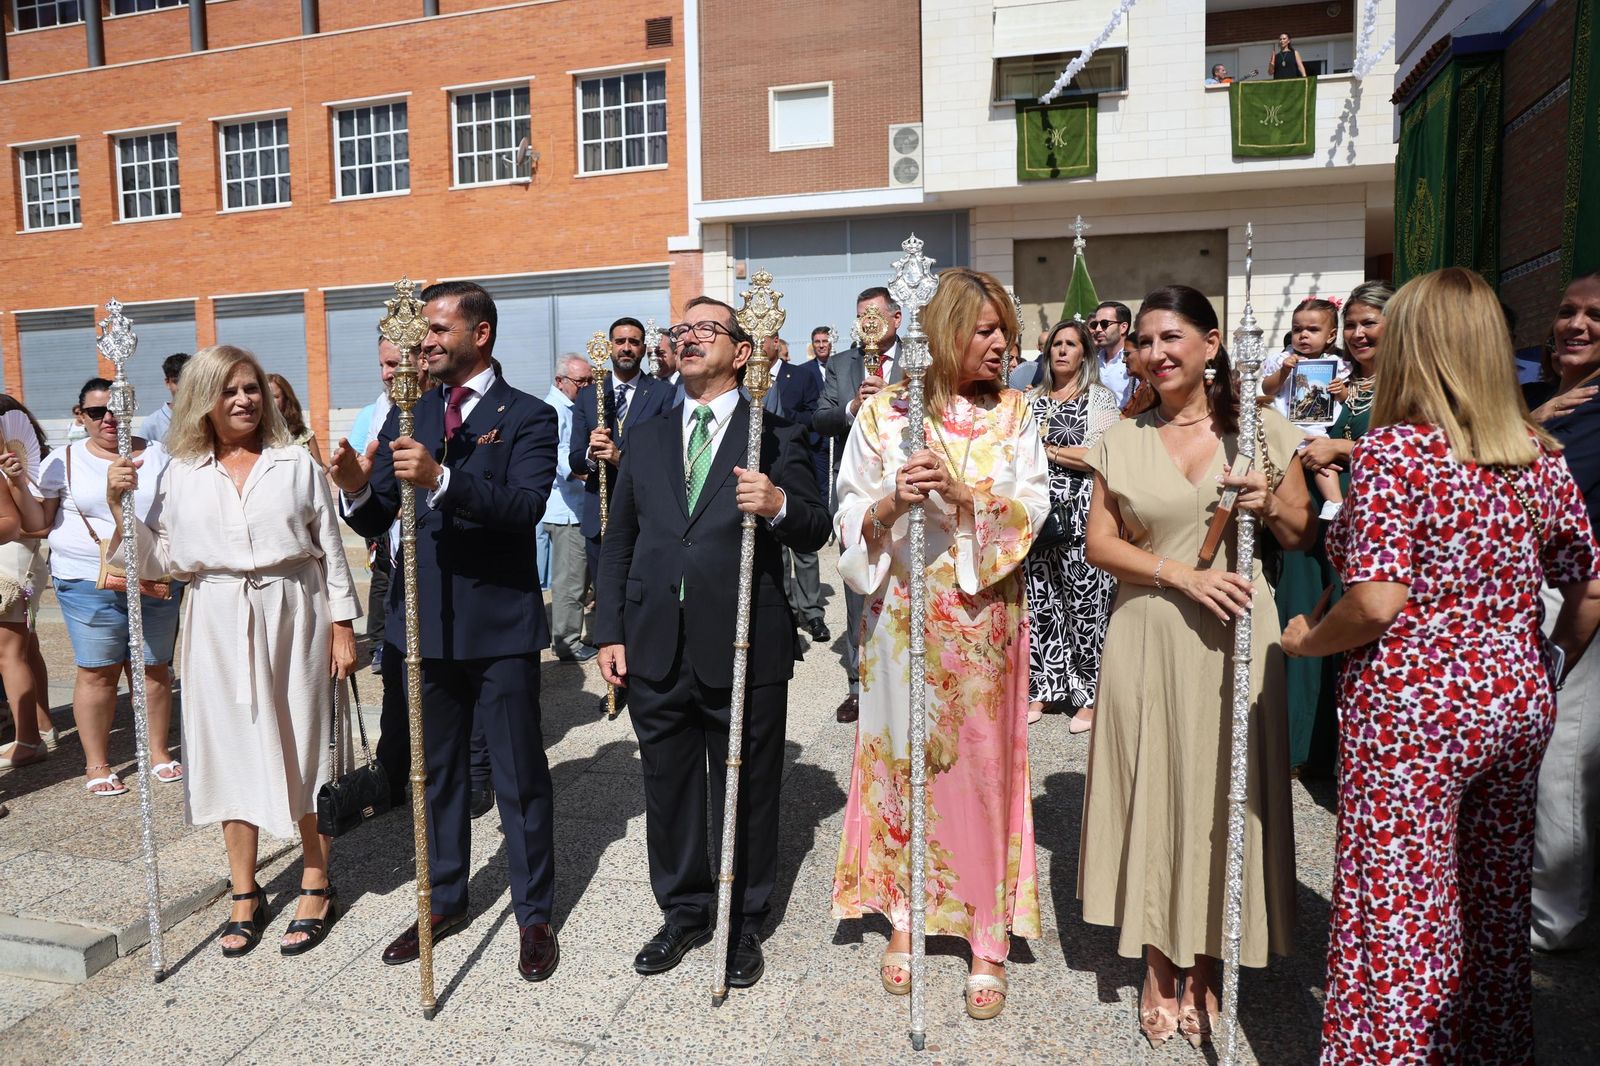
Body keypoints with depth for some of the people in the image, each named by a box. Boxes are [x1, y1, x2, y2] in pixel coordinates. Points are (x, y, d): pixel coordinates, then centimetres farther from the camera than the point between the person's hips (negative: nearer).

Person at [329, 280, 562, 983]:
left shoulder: (527, 418, -7)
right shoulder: (405, 417, 8)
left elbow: (526, 505, -24)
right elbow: (373, 524, 4)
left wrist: (441, 477, -37)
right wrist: (357, 490, -18)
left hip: (501, 622, -5)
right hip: (427, 623, 5)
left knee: (520, 778, 6)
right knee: (436, 774, 18)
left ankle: (534, 914, 23)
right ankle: (445, 902, 37)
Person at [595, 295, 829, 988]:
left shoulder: (776, 436, 1)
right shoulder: (647, 440, 13)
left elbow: (815, 532, -2)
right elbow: (617, 544, 13)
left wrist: (779, 505, -24)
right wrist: (610, 633, 6)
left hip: (744, 650, -3)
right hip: (656, 651, 4)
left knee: (747, 794, 9)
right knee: (668, 791, 15)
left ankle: (743, 924, 29)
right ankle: (683, 911, 35)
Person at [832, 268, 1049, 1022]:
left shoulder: (1012, 411, 3)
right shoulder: (881, 411, -1)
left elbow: (1034, 508, -5)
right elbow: (851, 514, -1)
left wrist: (962, 493, -21)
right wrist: (892, 502, -21)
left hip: (983, 617, 1)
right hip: (902, 614, 0)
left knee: (982, 768, 4)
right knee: (902, 758, 9)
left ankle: (990, 938, 18)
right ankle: (904, 914, 27)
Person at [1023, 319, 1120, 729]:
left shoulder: (1100, 398, 2)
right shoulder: (1032, 399, 16)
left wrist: (1049, 450, -7)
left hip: (1082, 515, -4)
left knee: (1085, 602, -3)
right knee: (1040, 601, 6)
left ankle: (1090, 696, 8)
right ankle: (1042, 689, 16)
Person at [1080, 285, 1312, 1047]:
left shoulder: (1262, 430, 3)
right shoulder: (1121, 440, 5)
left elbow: (1304, 537, 8)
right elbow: (1099, 543, 0)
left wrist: (1271, 505, -13)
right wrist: (1183, 574, -13)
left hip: (1235, 636, 0)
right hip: (1146, 634, 1)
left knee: (1222, 792, 5)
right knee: (1150, 790, 5)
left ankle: (1205, 967, 25)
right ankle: (1159, 965, 22)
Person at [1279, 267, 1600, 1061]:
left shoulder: (1393, 451, -15)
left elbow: (1376, 603, -23)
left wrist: (1306, 640, -6)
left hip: (1411, 707, -7)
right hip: (1516, 700, 7)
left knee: (1399, 909, 6)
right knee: (1498, 903, 21)